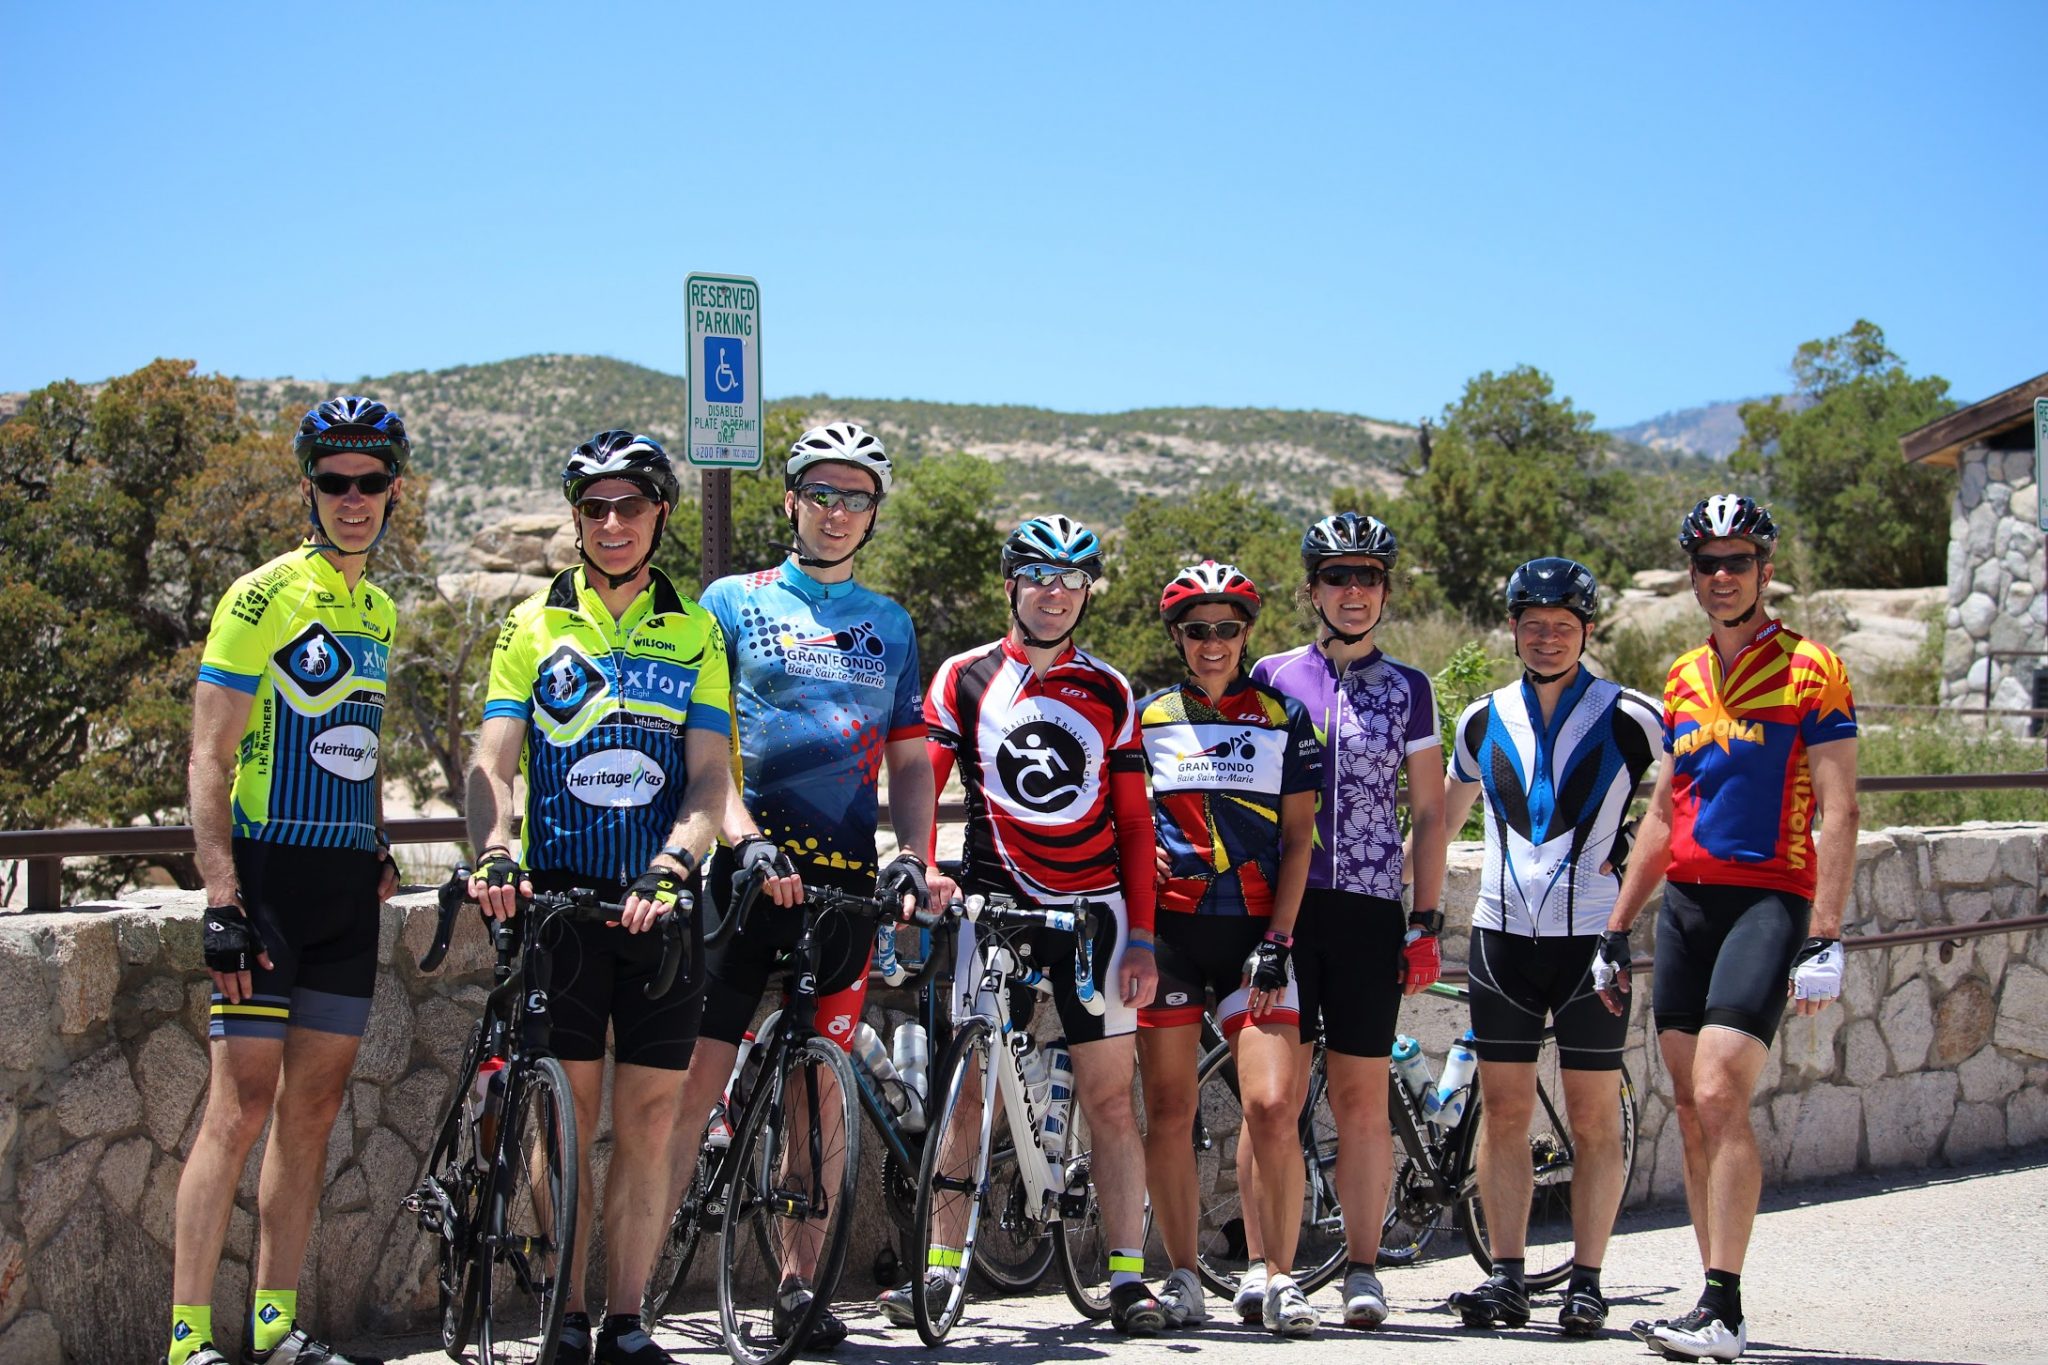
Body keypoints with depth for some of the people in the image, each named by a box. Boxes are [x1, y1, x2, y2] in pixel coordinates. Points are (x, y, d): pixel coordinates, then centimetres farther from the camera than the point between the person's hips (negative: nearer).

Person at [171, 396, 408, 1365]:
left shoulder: (377, 613, 15)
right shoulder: (263, 600, -9)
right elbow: (210, 758, -13)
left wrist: (379, 850, 15)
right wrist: (223, 901, -19)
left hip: (347, 887, 7)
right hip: (271, 875, -7)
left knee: (313, 1107, 8)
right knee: (243, 1104, -10)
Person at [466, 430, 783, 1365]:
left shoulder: (695, 632, 9)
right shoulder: (534, 624, 7)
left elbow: (711, 778, 1)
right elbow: (493, 762, -1)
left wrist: (669, 865, -18)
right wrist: (495, 857, -20)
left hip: (660, 905, 1)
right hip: (560, 901, -1)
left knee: (648, 1124, 2)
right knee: (568, 1121, -1)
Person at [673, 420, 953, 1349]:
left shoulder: (889, 625, 18)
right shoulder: (733, 602, 6)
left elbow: (908, 761, 18)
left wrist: (914, 857, 2)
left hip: (845, 878, 4)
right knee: (695, 1080, -9)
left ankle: (800, 1282, 14)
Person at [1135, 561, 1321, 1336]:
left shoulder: (1282, 718, 7)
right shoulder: (1146, 718, 9)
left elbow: (1298, 837, 4)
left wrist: (1276, 941, -4)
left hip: (1255, 931, -1)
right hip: (1170, 929, 1)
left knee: (1273, 1107, -12)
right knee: (1169, 1111, 1)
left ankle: (1278, 1278, -2)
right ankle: (1182, 1277, 11)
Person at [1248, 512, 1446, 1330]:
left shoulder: (1408, 690, 9)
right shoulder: (1273, 678, 7)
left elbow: (1427, 814, 10)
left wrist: (1427, 924, 3)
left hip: (1369, 908, 1)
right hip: (1279, 902, 0)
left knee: (1362, 1097, 1)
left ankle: (1362, 1269, 8)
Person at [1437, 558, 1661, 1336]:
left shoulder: (1628, 718, -3)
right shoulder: (1482, 722, 9)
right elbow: (1444, 817, 24)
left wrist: (1643, 863, -3)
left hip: (1593, 937, -3)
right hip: (1503, 934, 3)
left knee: (1594, 1118, 1)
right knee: (1503, 1111, 3)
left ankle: (1586, 1283, 7)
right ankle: (1506, 1278, 9)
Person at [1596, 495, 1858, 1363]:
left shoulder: (1810, 672, -3)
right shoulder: (1684, 682, 15)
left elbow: (1837, 813, -8)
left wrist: (1824, 939, -16)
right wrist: (1615, 932, 18)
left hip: (1766, 900, -6)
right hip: (1685, 901, 6)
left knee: (1719, 1097, -17)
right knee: (1691, 1108, 4)